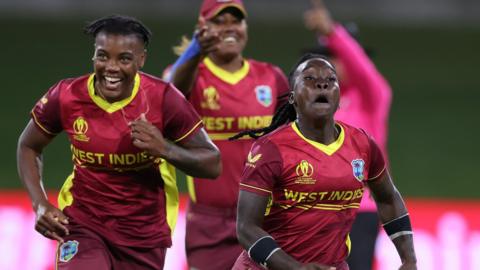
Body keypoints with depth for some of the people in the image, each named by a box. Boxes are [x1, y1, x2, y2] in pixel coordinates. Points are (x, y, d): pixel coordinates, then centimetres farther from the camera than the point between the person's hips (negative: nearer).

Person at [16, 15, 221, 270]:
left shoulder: (163, 99, -15)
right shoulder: (65, 97, -11)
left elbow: (213, 164, -9)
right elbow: (28, 147, 7)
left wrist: (165, 149, -27)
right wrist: (40, 205, -7)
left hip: (145, 232, 1)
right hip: (83, 223, -1)